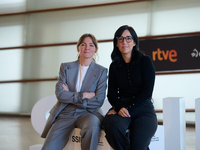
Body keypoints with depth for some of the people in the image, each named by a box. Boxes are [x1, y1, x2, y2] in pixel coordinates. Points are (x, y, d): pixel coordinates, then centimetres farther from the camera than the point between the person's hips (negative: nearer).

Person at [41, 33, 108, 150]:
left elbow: (99, 100, -4)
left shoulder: (101, 71, 5)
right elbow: (59, 93, -2)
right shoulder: (66, 67, 10)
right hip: (65, 113, 1)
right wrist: (83, 95, -10)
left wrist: (71, 97, -5)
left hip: (88, 113, -1)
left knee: (92, 127, -37)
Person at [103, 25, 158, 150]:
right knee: (113, 125, -35)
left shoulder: (145, 61, 5)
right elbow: (111, 94, 10)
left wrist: (127, 108, -13)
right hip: (121, 107, 3)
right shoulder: (114, 66, 15)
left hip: (143, 108, -2)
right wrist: (119, 108, -12)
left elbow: (147, 91, -3)